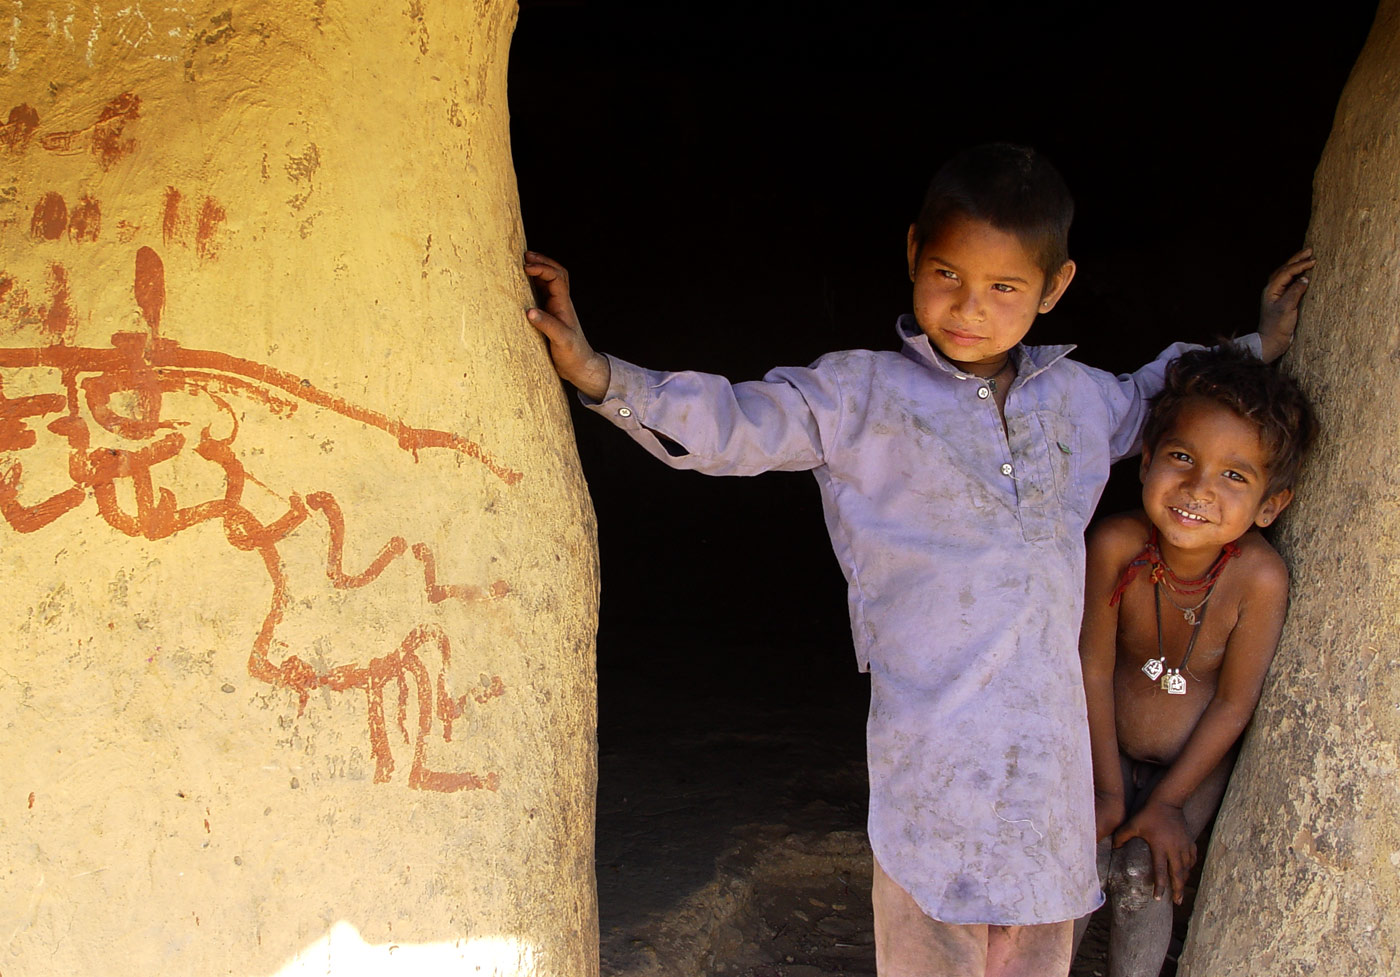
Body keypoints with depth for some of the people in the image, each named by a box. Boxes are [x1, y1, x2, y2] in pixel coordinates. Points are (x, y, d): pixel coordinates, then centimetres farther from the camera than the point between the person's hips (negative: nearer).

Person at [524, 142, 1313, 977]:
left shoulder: (1080, 400, 14)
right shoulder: (861, 396, 0)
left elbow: (1156, 401, 36)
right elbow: (738, 424, -7)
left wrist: (1259, 346, 32)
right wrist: (599, 374, -19)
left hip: (1051, 755, 5)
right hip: (932, 760, -4)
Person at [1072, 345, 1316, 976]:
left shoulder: (1259, 577, -29)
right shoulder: (1116, 545, -26)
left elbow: (1233, 705, -17)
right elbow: (1095, 670, -15)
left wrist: (1165, 805, -12)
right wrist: (1109, 789, -10)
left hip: (1196, 765, -1)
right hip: (1112, 751, 1)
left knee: (1141, 877, -14)